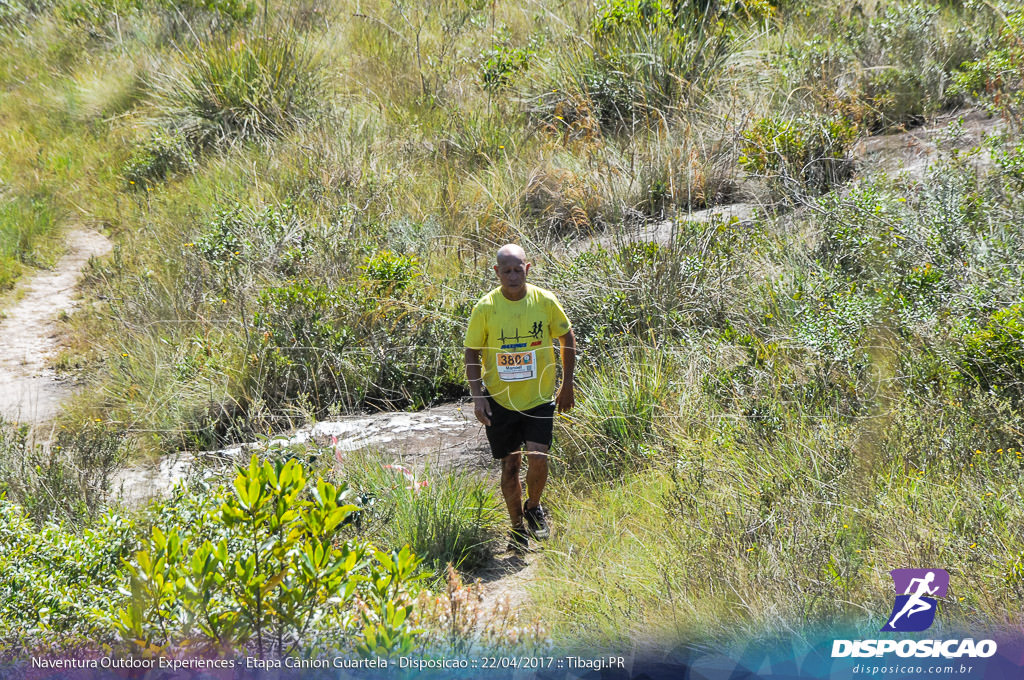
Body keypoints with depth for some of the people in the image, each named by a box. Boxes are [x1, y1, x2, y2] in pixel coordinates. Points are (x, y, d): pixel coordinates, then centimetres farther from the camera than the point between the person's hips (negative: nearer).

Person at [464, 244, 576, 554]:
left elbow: (567, 337, 8)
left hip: (539, 398, 0)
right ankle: (518, 528, 25)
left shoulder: (545, 301, -7)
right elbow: (472, 354, -1)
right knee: (510, 465, 7)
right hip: (500, 400, 0)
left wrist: (567, 383, 8)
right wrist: (477, 396, -11)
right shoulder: (485, 308, -10)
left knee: (538, 458, -14)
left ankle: (534, 507, 16)